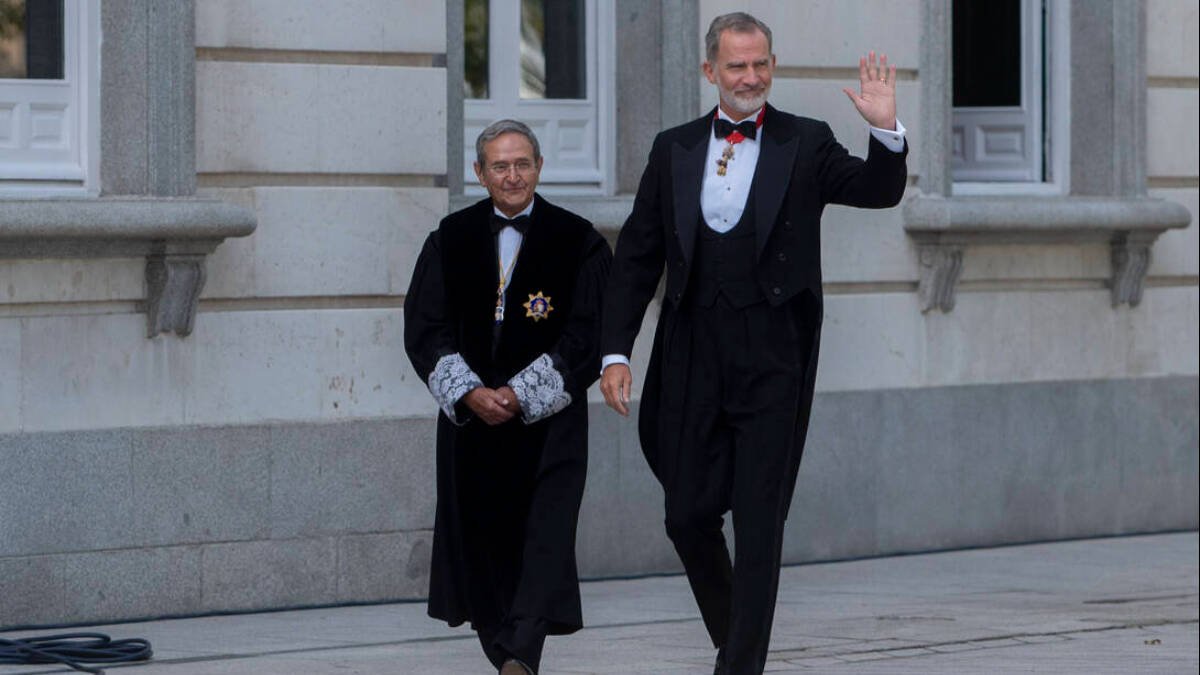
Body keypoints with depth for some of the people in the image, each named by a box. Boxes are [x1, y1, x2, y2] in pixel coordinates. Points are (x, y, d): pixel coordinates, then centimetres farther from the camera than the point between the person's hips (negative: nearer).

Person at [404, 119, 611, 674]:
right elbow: (424, 328, 2)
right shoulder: (451, 240, 6)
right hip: (471, 420, 3)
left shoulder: (577, 242, -1)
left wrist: (520, 395, -13)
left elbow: (589, 335, -6)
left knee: (545, 538, -14)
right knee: (482, 541, 5)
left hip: (548, 422, -3)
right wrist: (469, 393, -13)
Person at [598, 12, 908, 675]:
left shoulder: (805, 144, 3)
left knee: (760, 521, -3)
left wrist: (886, 132, -28)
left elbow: (878, 192, -8)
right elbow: (637, 256, 9)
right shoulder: (674, 149, 9)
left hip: (773, 363, -3)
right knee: (688, 516, 6)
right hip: (693, 362, 3)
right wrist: (615, 351, 2)